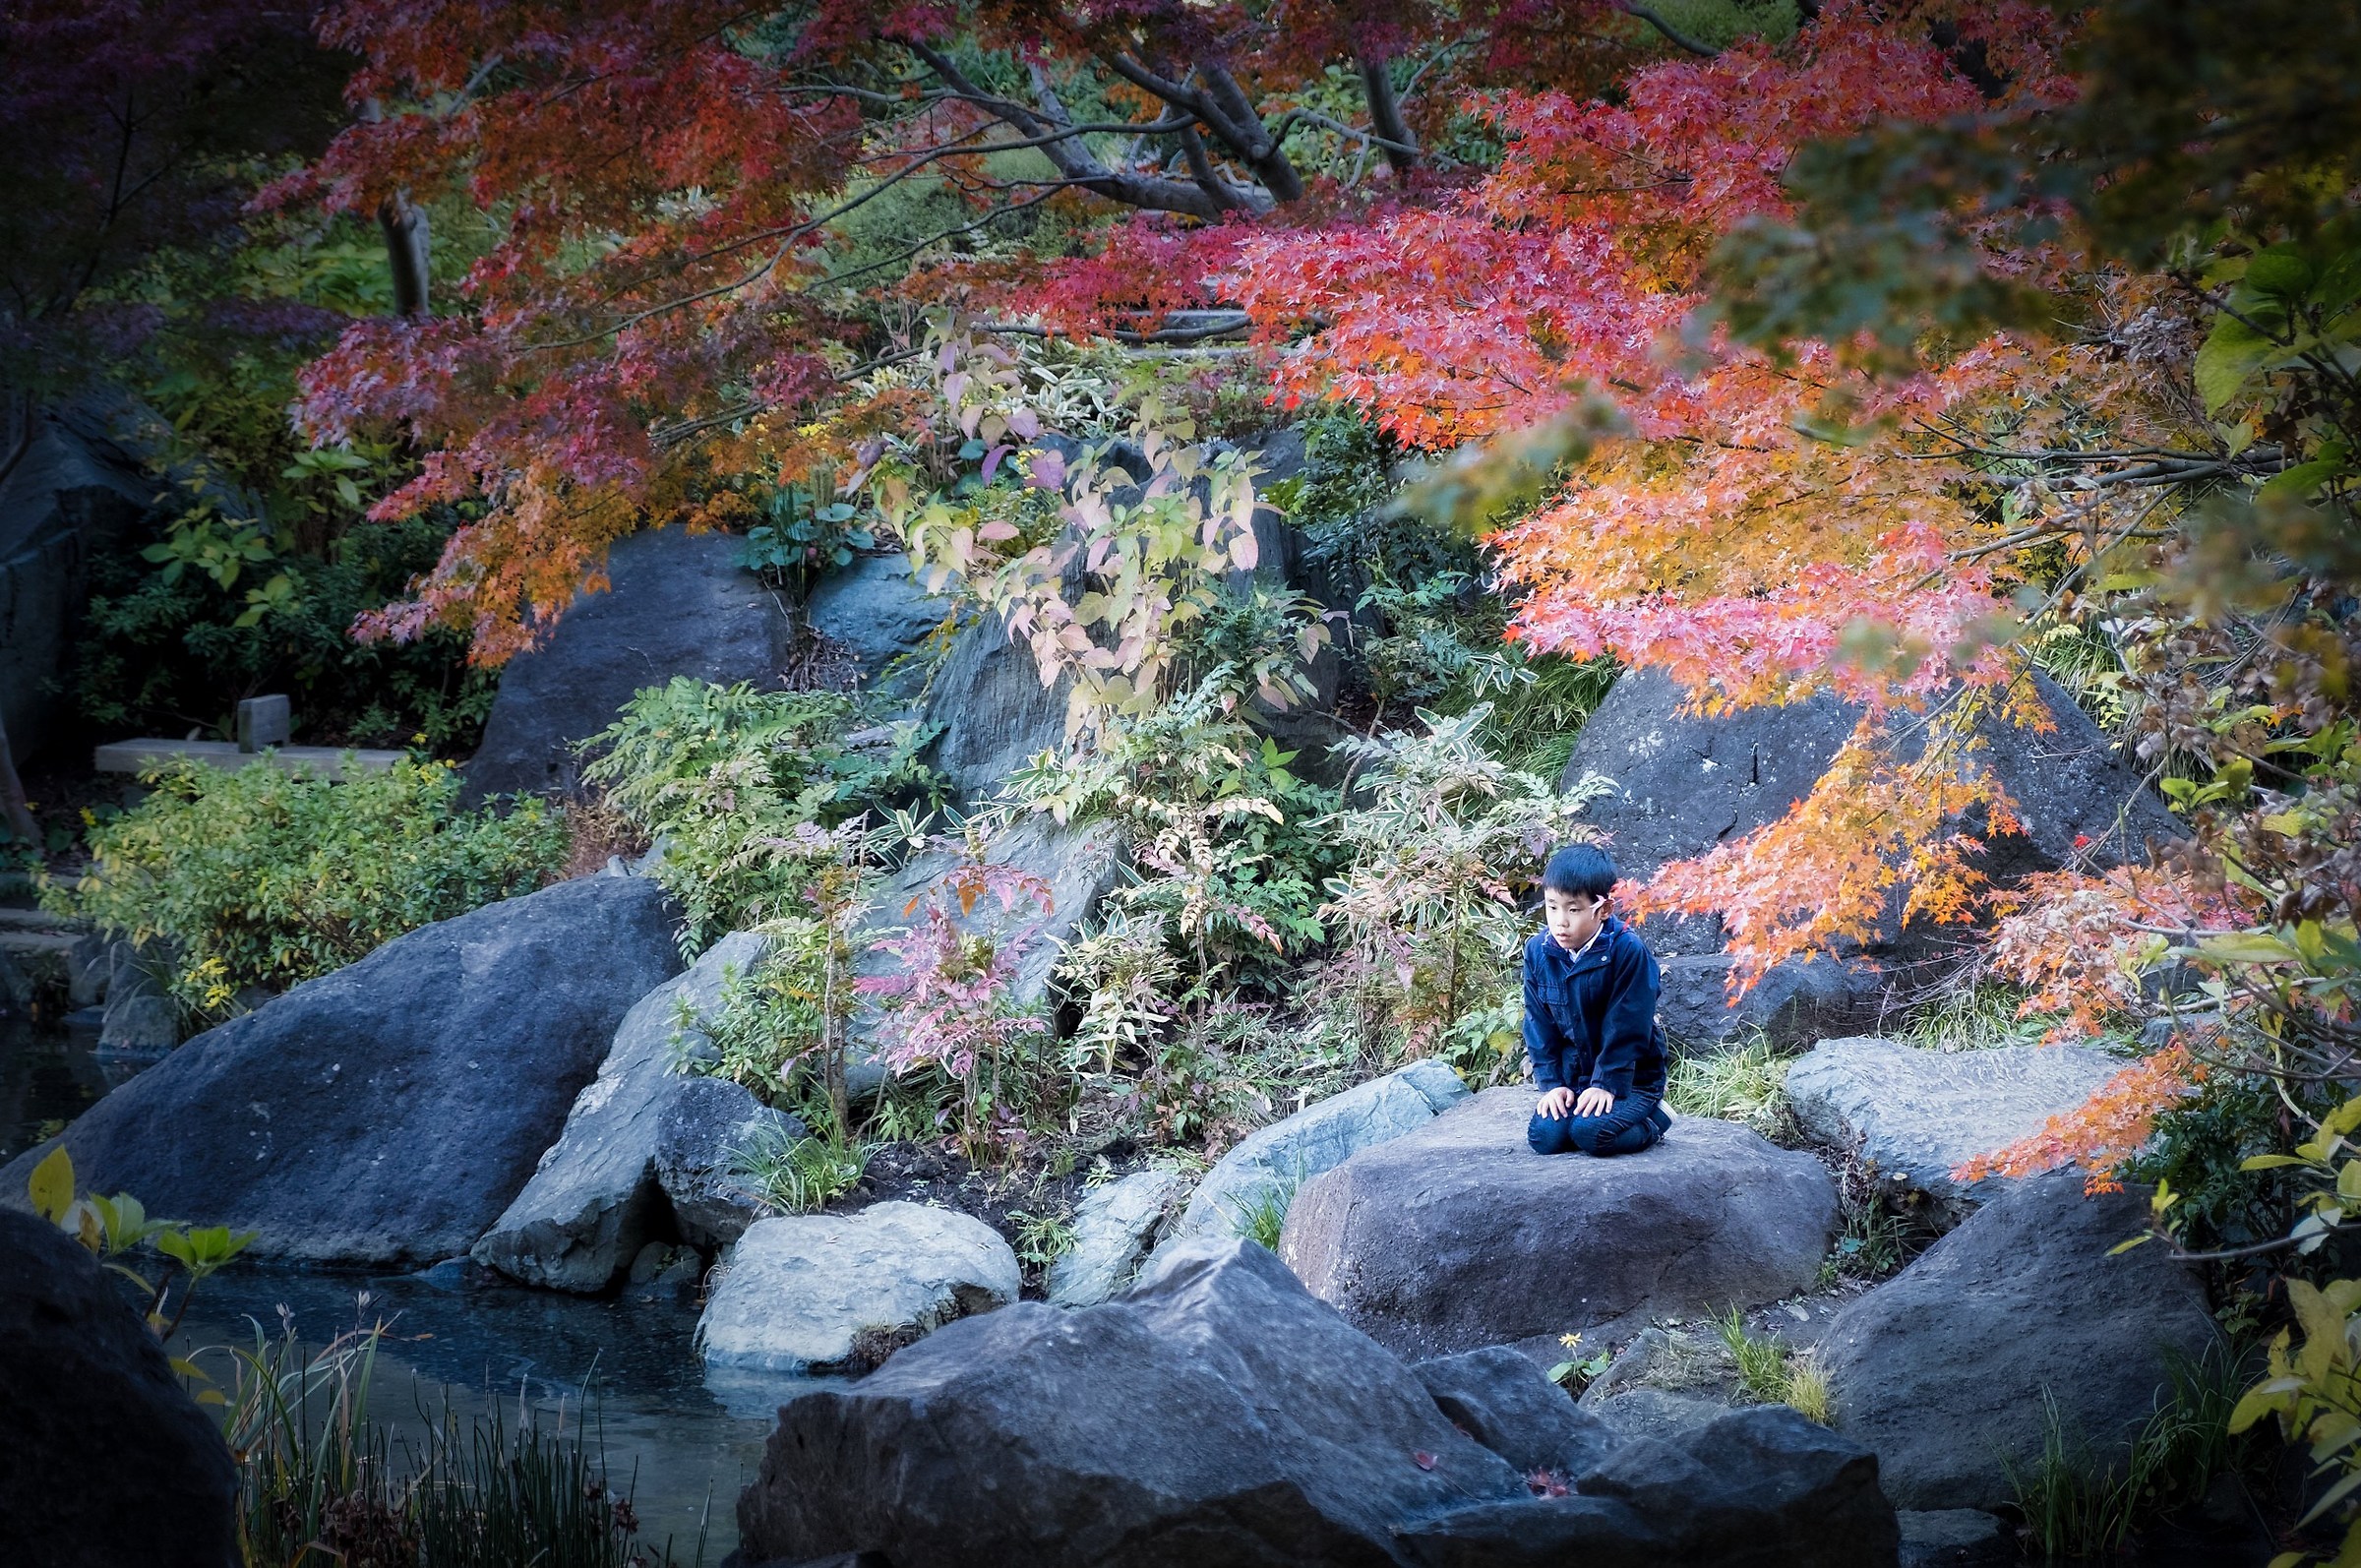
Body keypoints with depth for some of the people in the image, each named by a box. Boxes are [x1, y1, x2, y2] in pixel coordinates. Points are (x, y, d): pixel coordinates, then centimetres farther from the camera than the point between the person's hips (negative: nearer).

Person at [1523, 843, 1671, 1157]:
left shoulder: (1628, 952, -20)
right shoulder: (1538, 951, -4)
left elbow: (1626, 1027, -17)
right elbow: (1539, 1025, 1)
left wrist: (1606, 1084, -18)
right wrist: (1551, 1083, -5)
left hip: (1629, 1077, -4)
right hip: (1571, 1077, 4)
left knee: (1590, 1132, -27)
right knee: (1545, 1137, -18)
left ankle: (1654, 1118, 3)